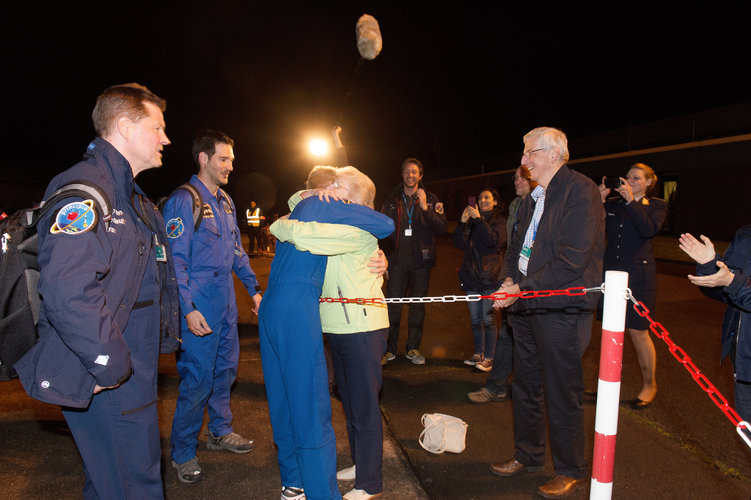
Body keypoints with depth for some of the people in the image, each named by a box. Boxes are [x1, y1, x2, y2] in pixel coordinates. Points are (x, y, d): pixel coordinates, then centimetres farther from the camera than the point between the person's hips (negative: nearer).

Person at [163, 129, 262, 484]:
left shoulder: (225, 202, 13)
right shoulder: (183, 201, -11)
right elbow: (175, 261, -15)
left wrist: (254, 290, 17)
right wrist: (188, 309, -21)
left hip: (227, 306, 8)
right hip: (200, 310, -8)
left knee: (226, 369, 17)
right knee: (197, 379, -1)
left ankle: (220, 431, 36)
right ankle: (183, 453, 18)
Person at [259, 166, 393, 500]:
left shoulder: (298, 210, 24)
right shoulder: (325, 206, -1)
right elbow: (386, 226, -4)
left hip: (270, 309, 9)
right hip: (296, 312, -9)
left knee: (284, 400, 16)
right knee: (311, 406, -4)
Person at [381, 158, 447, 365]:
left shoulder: (431, 199, 6)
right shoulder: (392, 200, 9)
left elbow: (442, 228, -5)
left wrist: (425, 208, -16)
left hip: (421, 261, 0)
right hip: (398, 260, 0)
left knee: (418, 305, 6)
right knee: (393, 305, -3)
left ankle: (413, 348, 17)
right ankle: (389, 348, 8)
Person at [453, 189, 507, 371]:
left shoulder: (500, 221, 3)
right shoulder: (472, 221, 15)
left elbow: (493, 240, -16)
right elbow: (460, 244, 4)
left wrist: (479, 219, -15)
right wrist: (463, 223, -10)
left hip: (490, 278, -5)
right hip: (471, 277, 5)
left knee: (488, 319, -5)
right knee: (475, 320, 10)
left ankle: (489, 357, 4)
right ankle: (479, 354, 21)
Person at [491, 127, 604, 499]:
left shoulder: (581, 191, -13)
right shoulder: (533, 198, 14)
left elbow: (572, 260, -21)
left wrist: (522, 288, -18)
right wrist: (509, 279, 0)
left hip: (561, 310, -8)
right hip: (526, 305, 8)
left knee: (562, 394, 4)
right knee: (526, 387, 18)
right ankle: (527, 456, 36)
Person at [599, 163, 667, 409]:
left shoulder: (656, 206, 4)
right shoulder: (613, 204, 12)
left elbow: (649, 229, -16)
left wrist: (631, 200, -17)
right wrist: (601, 200, -6)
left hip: (638, 276, -4)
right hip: (609, 272, 4)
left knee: (638, 332, 0)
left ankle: (649, 384, 19)